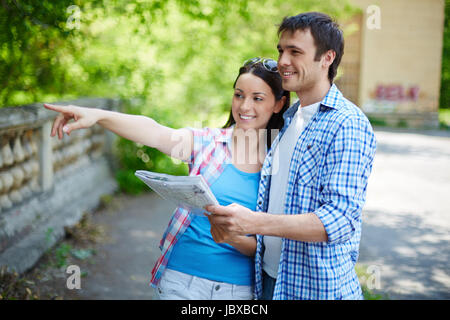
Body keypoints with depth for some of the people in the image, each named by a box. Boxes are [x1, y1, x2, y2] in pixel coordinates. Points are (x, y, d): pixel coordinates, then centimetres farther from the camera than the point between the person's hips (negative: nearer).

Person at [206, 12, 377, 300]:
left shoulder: (347, 125, -16)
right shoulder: (289, 118, 10)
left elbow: (340, 219, -25)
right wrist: (231, 223, -1)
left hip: (317, 286, -7)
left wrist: (254, 223, -34)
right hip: (267, 278, 7)